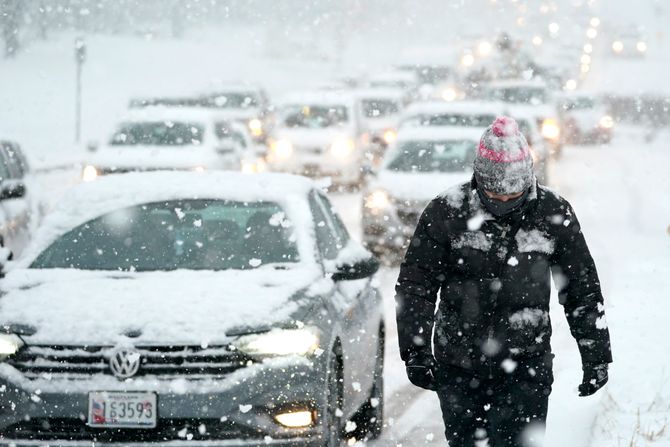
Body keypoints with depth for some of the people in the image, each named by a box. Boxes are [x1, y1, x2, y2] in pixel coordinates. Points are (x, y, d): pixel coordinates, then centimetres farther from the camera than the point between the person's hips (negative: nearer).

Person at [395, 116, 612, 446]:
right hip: (458, 369, 1)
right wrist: (415, 352, -8)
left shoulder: (553, 214, -3)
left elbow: (582, 291, 6)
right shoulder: (446, 213, -7)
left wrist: (596, 356, 7)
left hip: (525, 370, -1)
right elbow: (415, 286, -2)